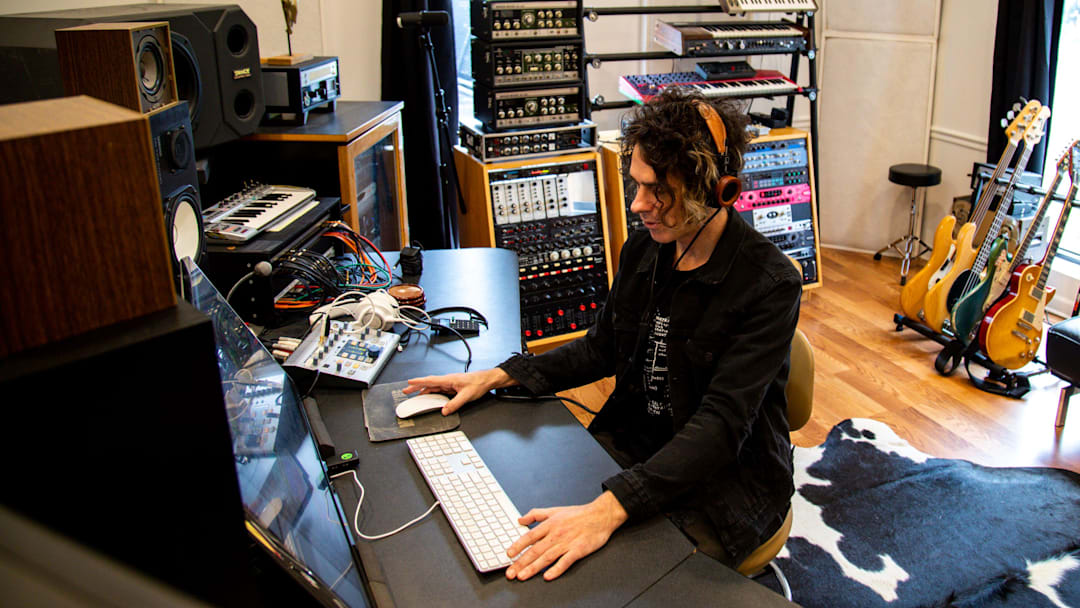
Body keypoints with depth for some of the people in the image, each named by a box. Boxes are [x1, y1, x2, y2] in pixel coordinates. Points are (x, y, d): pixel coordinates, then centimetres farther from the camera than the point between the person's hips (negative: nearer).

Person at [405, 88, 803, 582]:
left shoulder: (771, 285, -21)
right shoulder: (642, 249, -1)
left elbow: (722, 424, -29)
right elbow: (601, 347, 12)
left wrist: (609, 509, -42)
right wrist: (495, 378, 1)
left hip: (730, 477, -5)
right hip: (633, 443, 6)